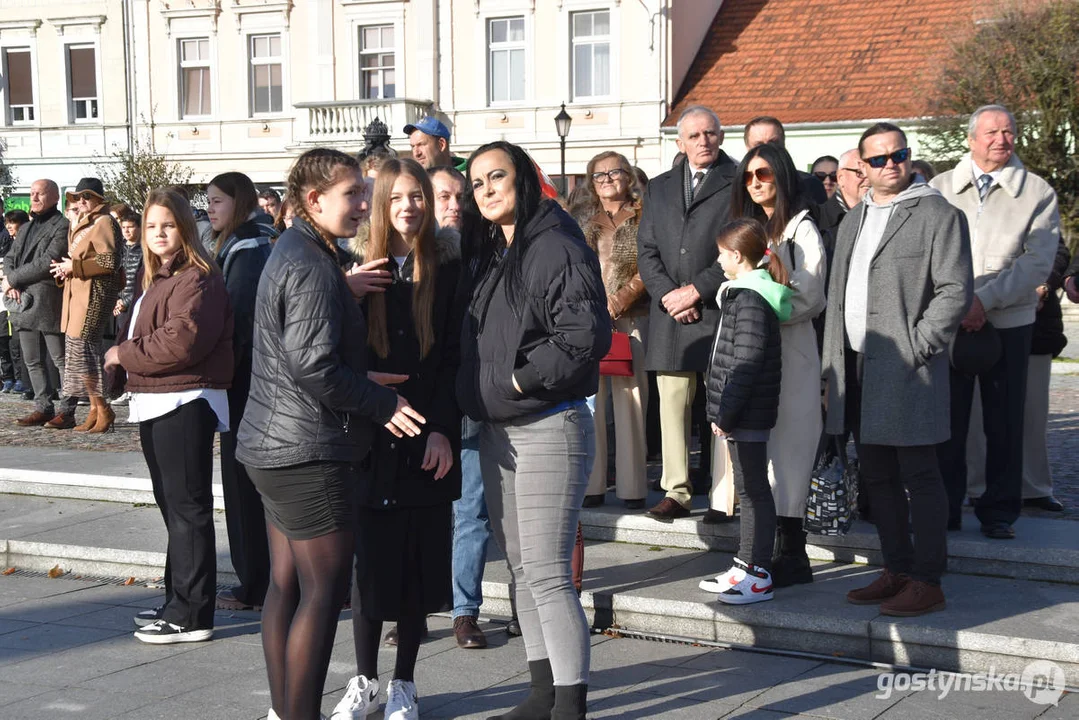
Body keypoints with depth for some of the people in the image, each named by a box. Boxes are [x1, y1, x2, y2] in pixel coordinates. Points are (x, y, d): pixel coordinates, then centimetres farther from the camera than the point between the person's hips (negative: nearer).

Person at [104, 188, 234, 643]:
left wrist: (124, 353, -13)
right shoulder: (157, 280, 18)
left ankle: (190, 615, -1)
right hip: (156, 403, 10)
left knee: (187, 508, -6)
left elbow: (182, 341, -24)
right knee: (172, 505, 17)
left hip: (184, 404, -10)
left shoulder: (196, 278, -13)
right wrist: (123, 358, 2)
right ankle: (178, 601, 28)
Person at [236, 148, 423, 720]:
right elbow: (315, 367, -23)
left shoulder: (291, 254, 16)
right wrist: (383, 402, -12)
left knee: (286, 583, 14)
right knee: (325, 588, -5)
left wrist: (369, 387, 11)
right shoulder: (312, 267, -17)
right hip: (308, 451, -10)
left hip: (274, 446, 10)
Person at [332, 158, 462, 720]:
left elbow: (454, 357, -3)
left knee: (419, 563, 6)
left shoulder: (448, 269, 0)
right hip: (371, 441, 1)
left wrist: (443, 430, -10)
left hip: (427, 442, 0)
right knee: (369, 561, 5)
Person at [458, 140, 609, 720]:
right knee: (522, 569, 14)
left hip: (549, 428, -9)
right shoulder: (484, 255, 15)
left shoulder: (558, 248, -12)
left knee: (547, 575, -9)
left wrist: (519, 379, -17)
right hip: (496, 432, 9)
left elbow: (584, 335, -22)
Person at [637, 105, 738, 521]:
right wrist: (668, 295, -3)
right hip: (669, 316, 4)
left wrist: (696, 290, -9)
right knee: (672, 405, 4)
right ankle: (677, 492, 10)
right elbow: (646, 252, 13)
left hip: (720, 313, -4)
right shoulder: (659, 188, 18)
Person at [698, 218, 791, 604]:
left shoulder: (750, 300, -17)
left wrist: (724, 413, -19)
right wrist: (723, 412, 18)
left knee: (754, 490, -5)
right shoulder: (742, 294, 15)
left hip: (747, 414, -11)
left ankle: (758, 576, -1)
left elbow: (746, 364, -22)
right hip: (744, 414, 11)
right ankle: (745, 566, 25)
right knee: (749, 489, 16)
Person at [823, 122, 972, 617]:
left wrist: (914, 348, -15)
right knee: (877, 477, 12)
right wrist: (833, 362, 13)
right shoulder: (852, 221, 19)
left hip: (907, 370, -7)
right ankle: (897, 570, 23)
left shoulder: (938, 215, -4)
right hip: (856, 367, 8)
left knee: (919, 475, -3)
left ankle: (927, 582, 4)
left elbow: (956, 291, -11)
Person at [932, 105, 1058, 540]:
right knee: (946, 419, 4)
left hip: (1008, 324, -1)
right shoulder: (940, 188, 8)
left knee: (1004, 422, 5)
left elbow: (1038, 262, -7)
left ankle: (999, 512, 17)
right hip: (946, 322, 1)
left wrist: (984, 300, -17)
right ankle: (944, 509, 16)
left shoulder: (1038, 193, 3)